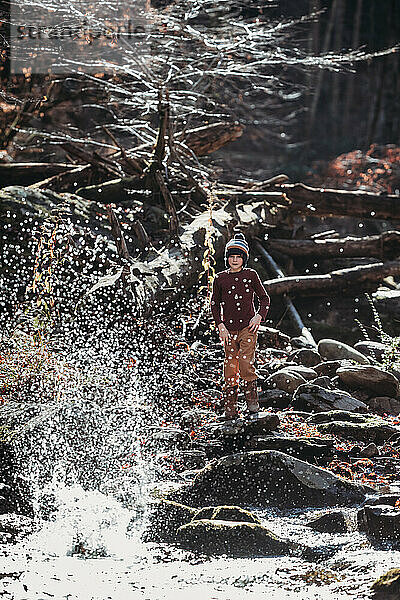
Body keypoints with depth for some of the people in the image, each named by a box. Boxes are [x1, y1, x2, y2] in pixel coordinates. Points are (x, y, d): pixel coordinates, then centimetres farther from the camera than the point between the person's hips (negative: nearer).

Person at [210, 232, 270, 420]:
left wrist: (259, 316, -5)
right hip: (229, 329, 2)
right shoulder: (220, 279, 6)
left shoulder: (251, 275, 3)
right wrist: (220, 325, 2)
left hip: (248, 326, -2)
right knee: (230, 366, 0)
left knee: (246, 363, -18)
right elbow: (215, 304, 14)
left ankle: (252, 401, -3)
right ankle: (230, 409, 7)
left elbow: (264, 298, 11)